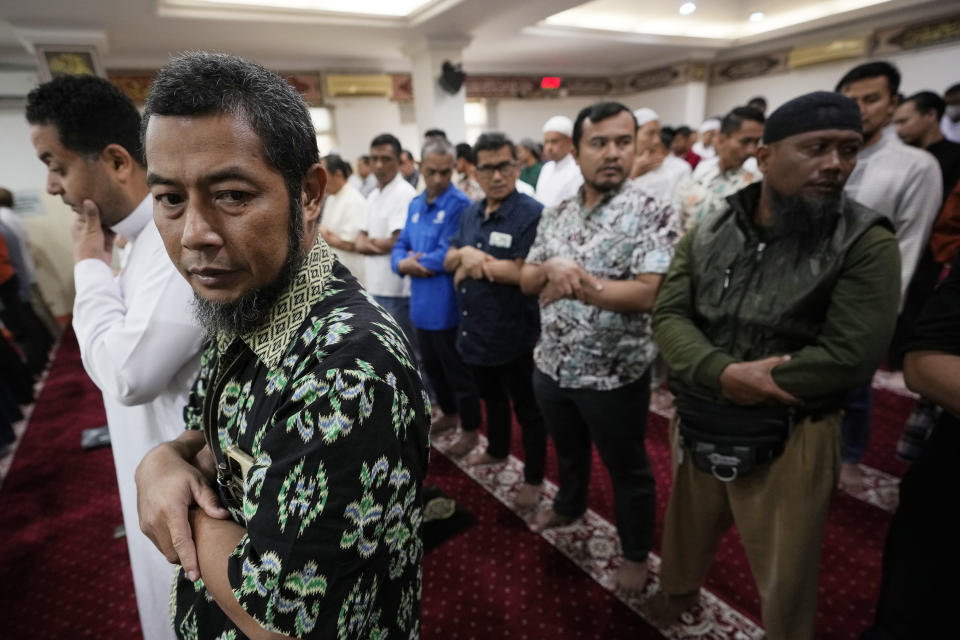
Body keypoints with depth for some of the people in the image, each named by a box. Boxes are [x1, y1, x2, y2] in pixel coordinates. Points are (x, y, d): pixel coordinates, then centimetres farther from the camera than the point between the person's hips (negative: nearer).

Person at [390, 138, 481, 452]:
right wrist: (402, 263, -15)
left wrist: (413, 261, -10)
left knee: (457, 370, 7)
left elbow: (448, 255, -24)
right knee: (432, 366, 23)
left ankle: (471, 428, 27)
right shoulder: (415, 205, 9)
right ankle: (449, 412, 45)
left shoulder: (460, 205, -15)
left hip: (447, 305, -8)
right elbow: (400, 248, 8)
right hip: (421, 303, 8)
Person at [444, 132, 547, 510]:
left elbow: (524, 273, -26)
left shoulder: (532, 214, -17)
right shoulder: (470, 213, 7)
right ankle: (497, 450, 51)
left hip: (513, 335, -7)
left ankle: (533, 477, 30)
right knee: (492, 397, 28)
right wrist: (465, 254, -15)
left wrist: (474, 262, -15)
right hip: (474, 331, 7)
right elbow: (449, 261, 7)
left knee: (527, 409, 12)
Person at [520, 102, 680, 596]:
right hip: (552, 366, 5)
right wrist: (552, 267, -20)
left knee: (627, 469, 16)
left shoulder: (652, 215, -14)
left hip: (614, 375, -4)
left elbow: (648, 294, -23)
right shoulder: (554, 216, 3)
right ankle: (568, 506, 56)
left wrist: (573, 282, -25)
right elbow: (526, 281, 1)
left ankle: (636, 553, 40)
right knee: (568, 451, 28)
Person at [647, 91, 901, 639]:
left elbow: (851, 357, -19)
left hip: (788, 441, -3)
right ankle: (677, 592, 58)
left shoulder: (867, 244, -11)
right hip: (696, 426, 4)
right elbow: (669, 315, -9)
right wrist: (724, 375, -24)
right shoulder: (707, 234, -1)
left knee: (785, 580, 17)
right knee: (688, 529, 28)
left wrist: (749, 385, -16)